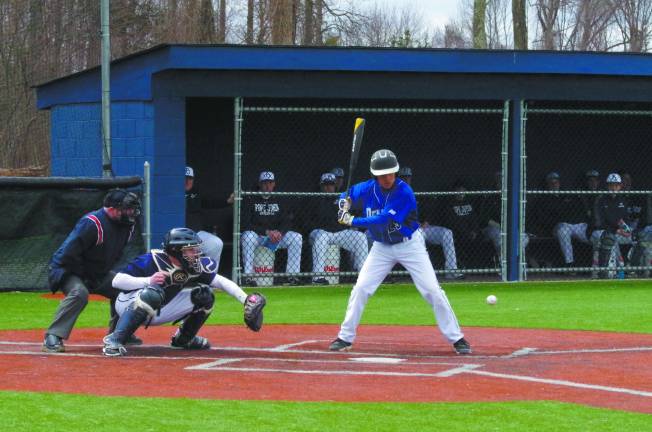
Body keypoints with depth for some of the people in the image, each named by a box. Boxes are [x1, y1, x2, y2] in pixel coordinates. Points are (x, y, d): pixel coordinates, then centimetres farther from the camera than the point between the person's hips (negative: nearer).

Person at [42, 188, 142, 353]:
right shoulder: (92, 223, -28)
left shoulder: (126, 227, -2)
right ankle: (53, 337, -32)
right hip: (66, 270, -9)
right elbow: (68, 254, -29)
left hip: (96, 274, 9)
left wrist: (101, 274, 1)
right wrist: (85, 275, -19)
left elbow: (114, 255, 15)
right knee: (79, 292, -35)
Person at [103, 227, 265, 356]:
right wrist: (148, 281, -43)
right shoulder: (153, 260, -27)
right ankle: (114, 340, -39)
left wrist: (246, 300, -14)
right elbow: (116, 281, -30)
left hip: (157, 313, 7)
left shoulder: (194, 266, -9)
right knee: (153, 294, -41)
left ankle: (183, 339, 16)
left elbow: (222, 281, -1)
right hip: (128, 304, -7)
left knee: (204, 294, -2)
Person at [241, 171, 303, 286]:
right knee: (248, 236, -37)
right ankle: (248, 276, -37)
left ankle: (292, 275, -18)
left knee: (296, 237, -17)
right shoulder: (251, 200, -2)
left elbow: (287, 221, 4)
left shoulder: (279, 201, 11)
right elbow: (247, 224, -10)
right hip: (257, 236, -4)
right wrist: (267, 232, -20)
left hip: (276, 235, 4)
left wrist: (280, 232, -18)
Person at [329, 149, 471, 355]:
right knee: (360, 289, -5)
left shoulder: (404, 193, -25)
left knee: (433, 290, -8)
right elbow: (348, 194, 10)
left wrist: (352, 221, -29)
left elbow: (382, 219, -31)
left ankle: (456, 338, 0)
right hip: (382, 247, 4)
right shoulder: (368, 188, -10)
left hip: (409, 244, -4)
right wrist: (345, 205, -14)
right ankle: (345, 338, 6)